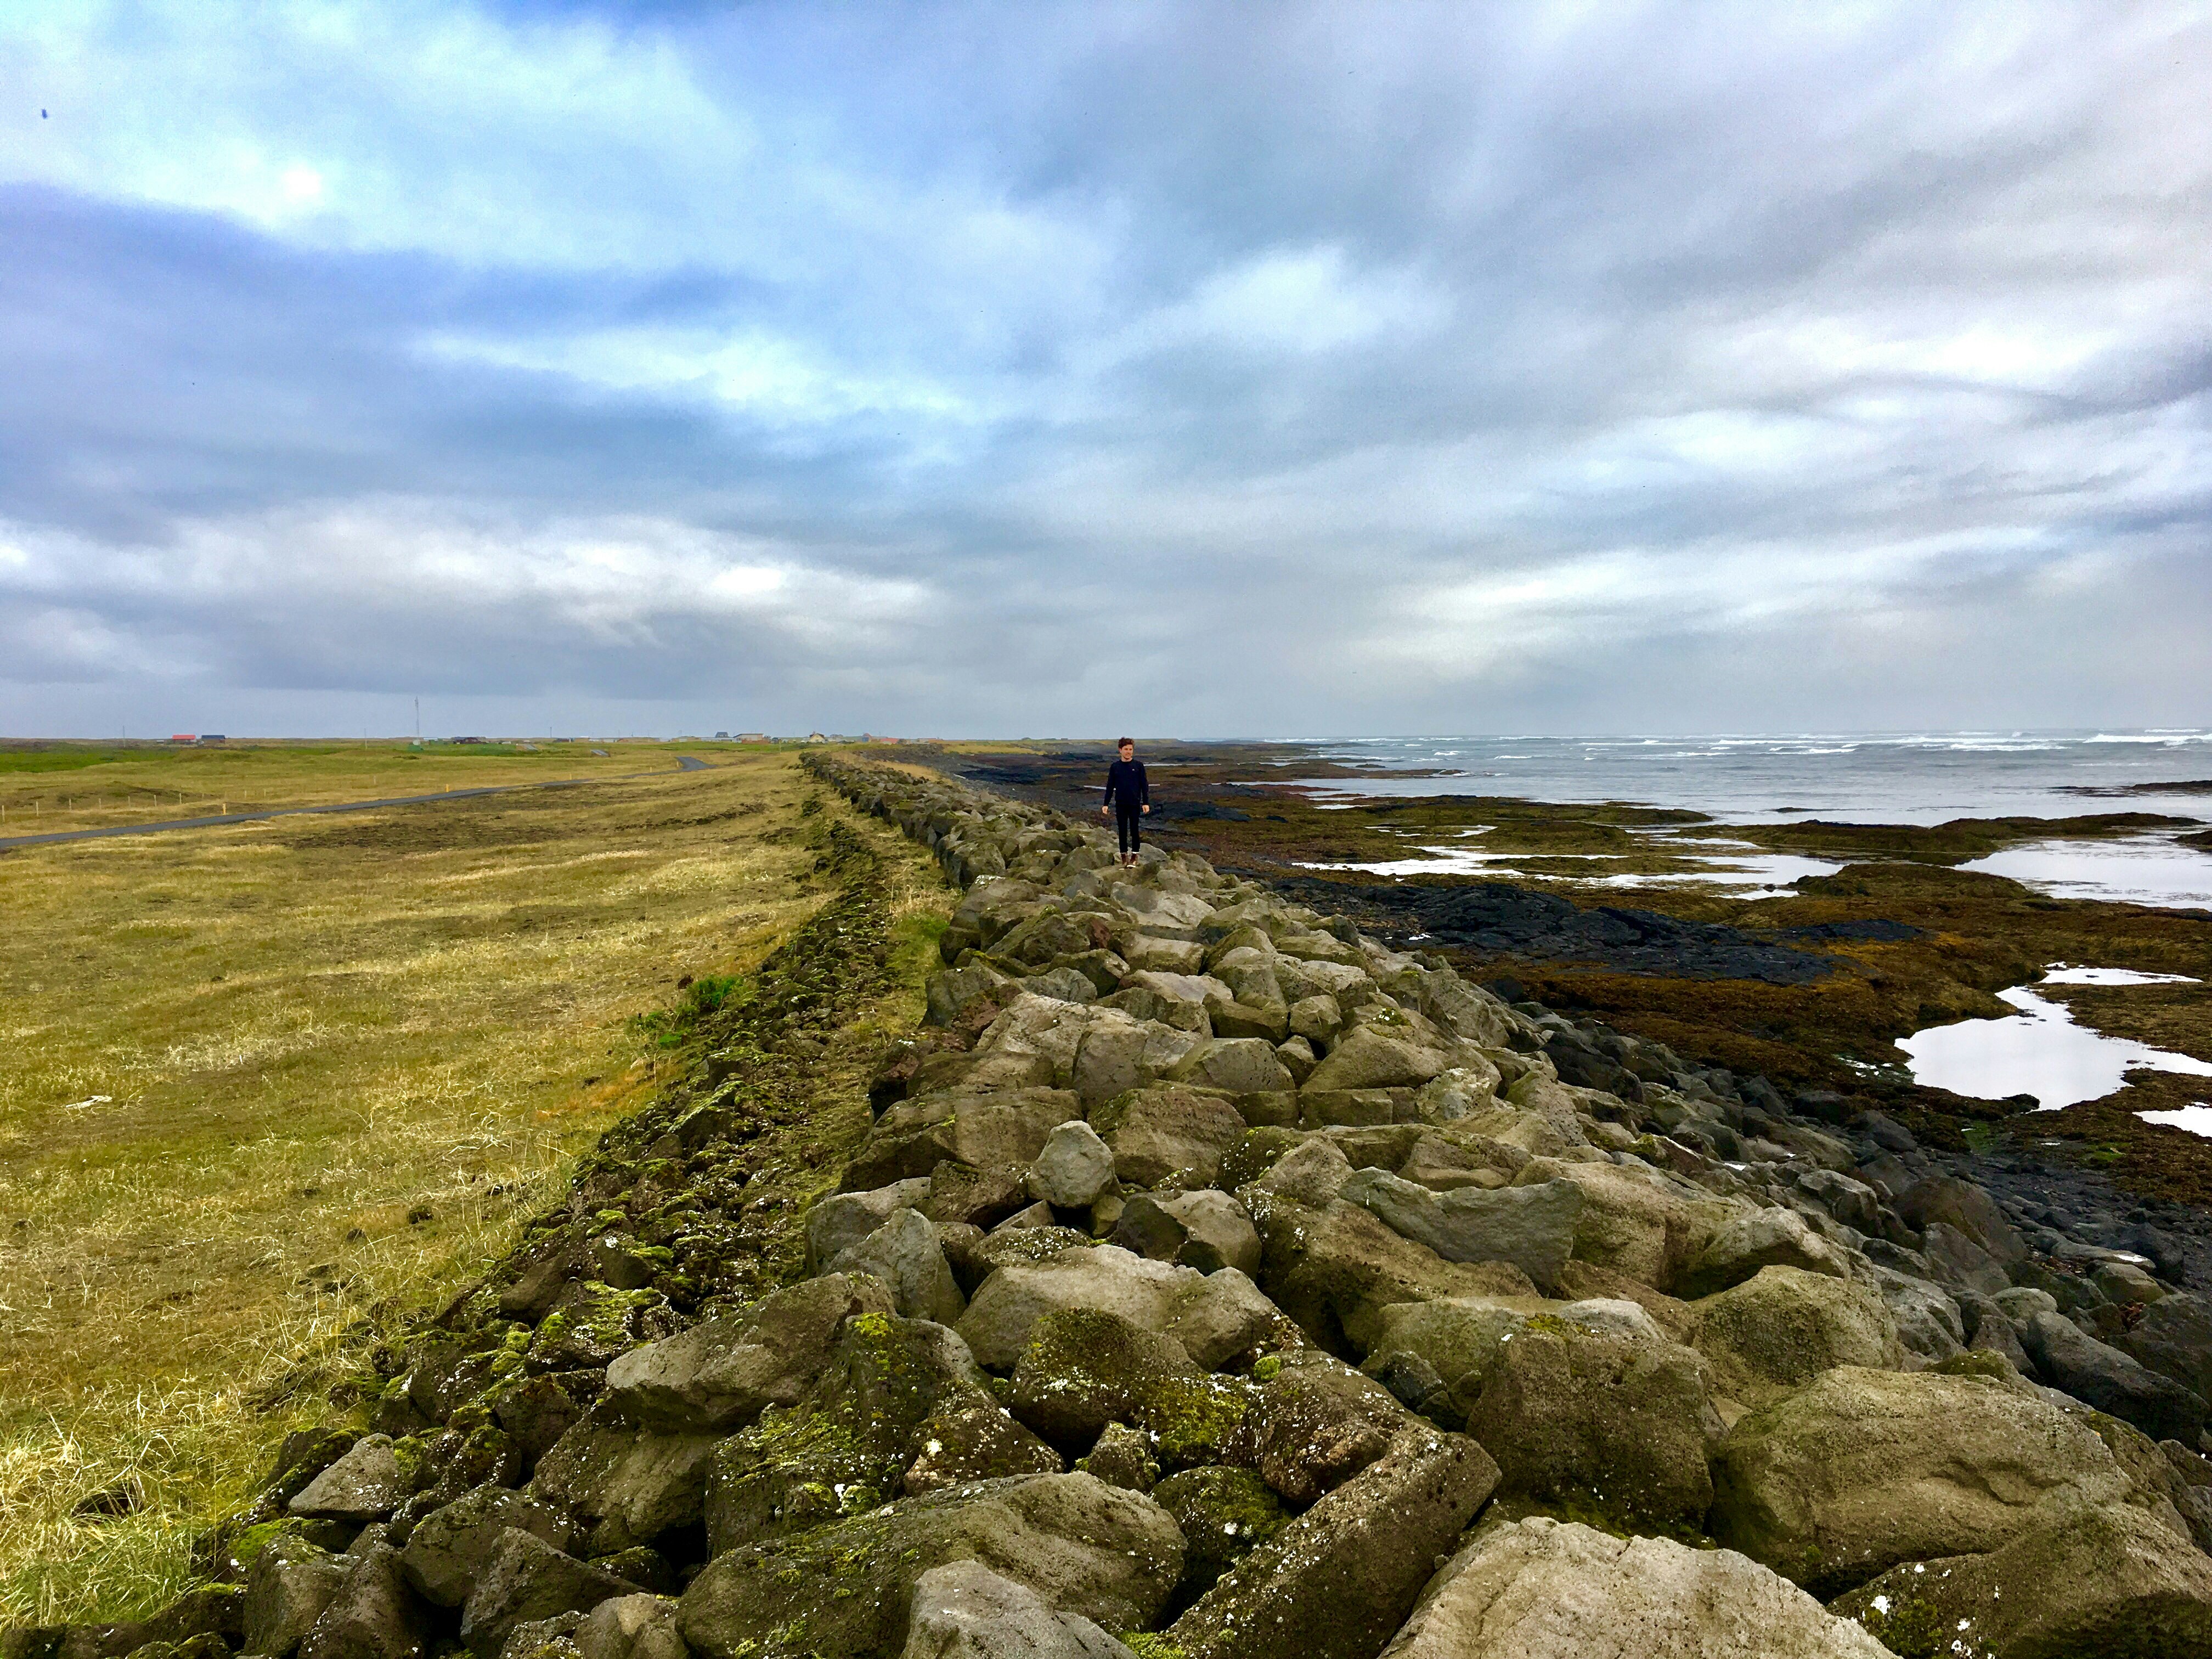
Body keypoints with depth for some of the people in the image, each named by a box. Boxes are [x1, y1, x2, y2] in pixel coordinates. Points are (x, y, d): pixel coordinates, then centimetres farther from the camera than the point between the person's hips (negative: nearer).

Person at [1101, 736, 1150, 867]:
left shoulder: (1139, 765, 1)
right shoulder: (1115, 767, 5)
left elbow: (1144, 785, 2)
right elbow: (1110, 786, 9)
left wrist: (1146, 803, -4)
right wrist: (1106, 804, 5)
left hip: (1135, 804, -2)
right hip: (1120, 805, 2)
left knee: (1134, 831, 0)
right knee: (1122, 831, 5)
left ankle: (1134, 858, 8)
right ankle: (1124, 858, 11)